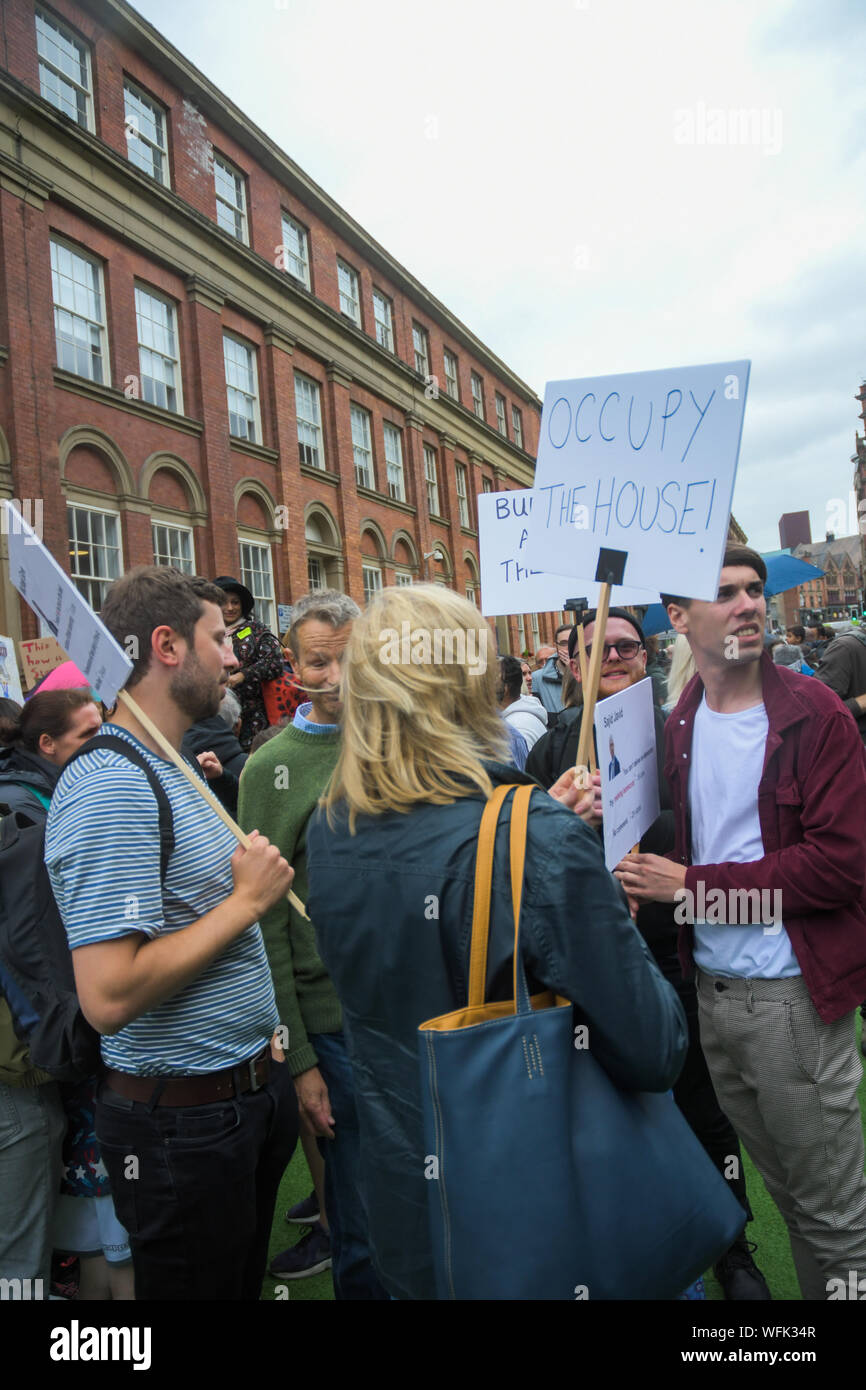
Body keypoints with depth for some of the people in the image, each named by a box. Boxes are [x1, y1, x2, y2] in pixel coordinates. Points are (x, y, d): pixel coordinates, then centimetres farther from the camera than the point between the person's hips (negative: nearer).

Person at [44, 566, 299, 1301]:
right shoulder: (111, 787, -24)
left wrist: (257, 1020, 10)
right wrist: (247, 901, -22)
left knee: (246, 1278, 26)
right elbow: (109, 997, -31)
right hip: (184, 1121, -9)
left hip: (249, 1091, 9)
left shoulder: (173, 771, 8)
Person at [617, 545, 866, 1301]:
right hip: (713, 989, 5)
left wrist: (693, 885, -16)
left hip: (792, 995, -5)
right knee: (787, 1192, 22)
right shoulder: (677, 727, 5)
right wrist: (644, 875, -9)